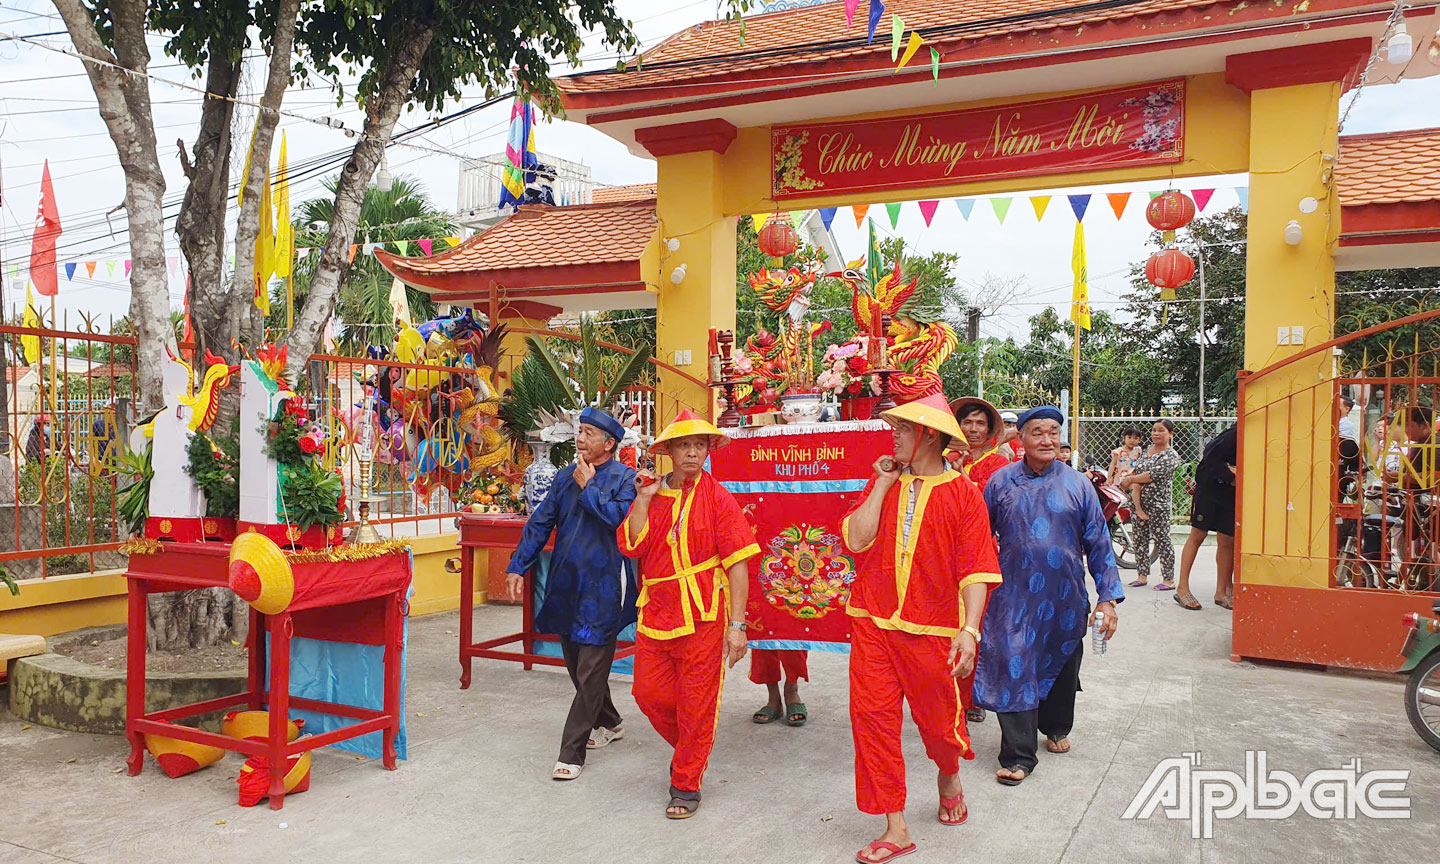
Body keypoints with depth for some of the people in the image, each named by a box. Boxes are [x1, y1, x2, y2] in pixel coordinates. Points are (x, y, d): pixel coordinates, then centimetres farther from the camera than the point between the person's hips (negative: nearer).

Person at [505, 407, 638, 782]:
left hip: (602, 589, -7)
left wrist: (588, 487, -14)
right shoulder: (566, 477, 12)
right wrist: (518, 566, 7)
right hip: (565, 585, 7)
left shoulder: (625, 479, -6)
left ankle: (571, 752, 4)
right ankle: (608, 723, 38)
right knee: (577, 664, 17)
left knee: (590, 672, -3)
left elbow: (621, 518, -23)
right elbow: (540, 522, 13)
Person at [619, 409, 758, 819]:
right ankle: (689, 750, 38)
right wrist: (644, 498, -9)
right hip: (656, 614, 4)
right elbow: (631, 546, -3)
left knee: (696, 706, 3)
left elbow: (737, 565, -8)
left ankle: (686, 785, 22)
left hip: (702, 618, -4)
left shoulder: (718, 499, -5)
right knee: (649, 693, 10)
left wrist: (737, 624, -13)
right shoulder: (650, 493, 8)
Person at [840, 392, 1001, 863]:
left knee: (938, 718, 9)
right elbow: (856, 539, -7)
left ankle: (949, 776, 45)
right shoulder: (882, 483, 7)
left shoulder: (963, 493, -4)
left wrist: (969, 629, -18)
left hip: (930, 629, -3)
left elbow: (976, 569, -8)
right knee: (873, 718, 1)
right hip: (872, 624, 3)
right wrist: (884, 483, -5)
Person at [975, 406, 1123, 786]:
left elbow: (1098, 544, 4)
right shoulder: (1001, 483, 1)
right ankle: (1018, 756, 3)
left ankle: (1056, 728, 42)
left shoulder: (1078, 485, 3)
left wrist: (1108, 597, -1)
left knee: (1061, 666, 17)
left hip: (1065, 598, 2)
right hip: (1014, 595, -1)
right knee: (1014, 670, -6)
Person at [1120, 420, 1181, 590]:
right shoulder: (1147, 450, 14)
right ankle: (1142, 575, 18)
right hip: (1140, 501, 7)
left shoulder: (1171, 455, -8)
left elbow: (1154, 475, -18)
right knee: (1140, 538, 9)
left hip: (1158, 502, -7)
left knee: (1161, 539, -4)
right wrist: (1133, 484, -4)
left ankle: (1169, 579, 1)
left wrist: (1131, 480, -11)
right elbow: (1137, 469, 15)